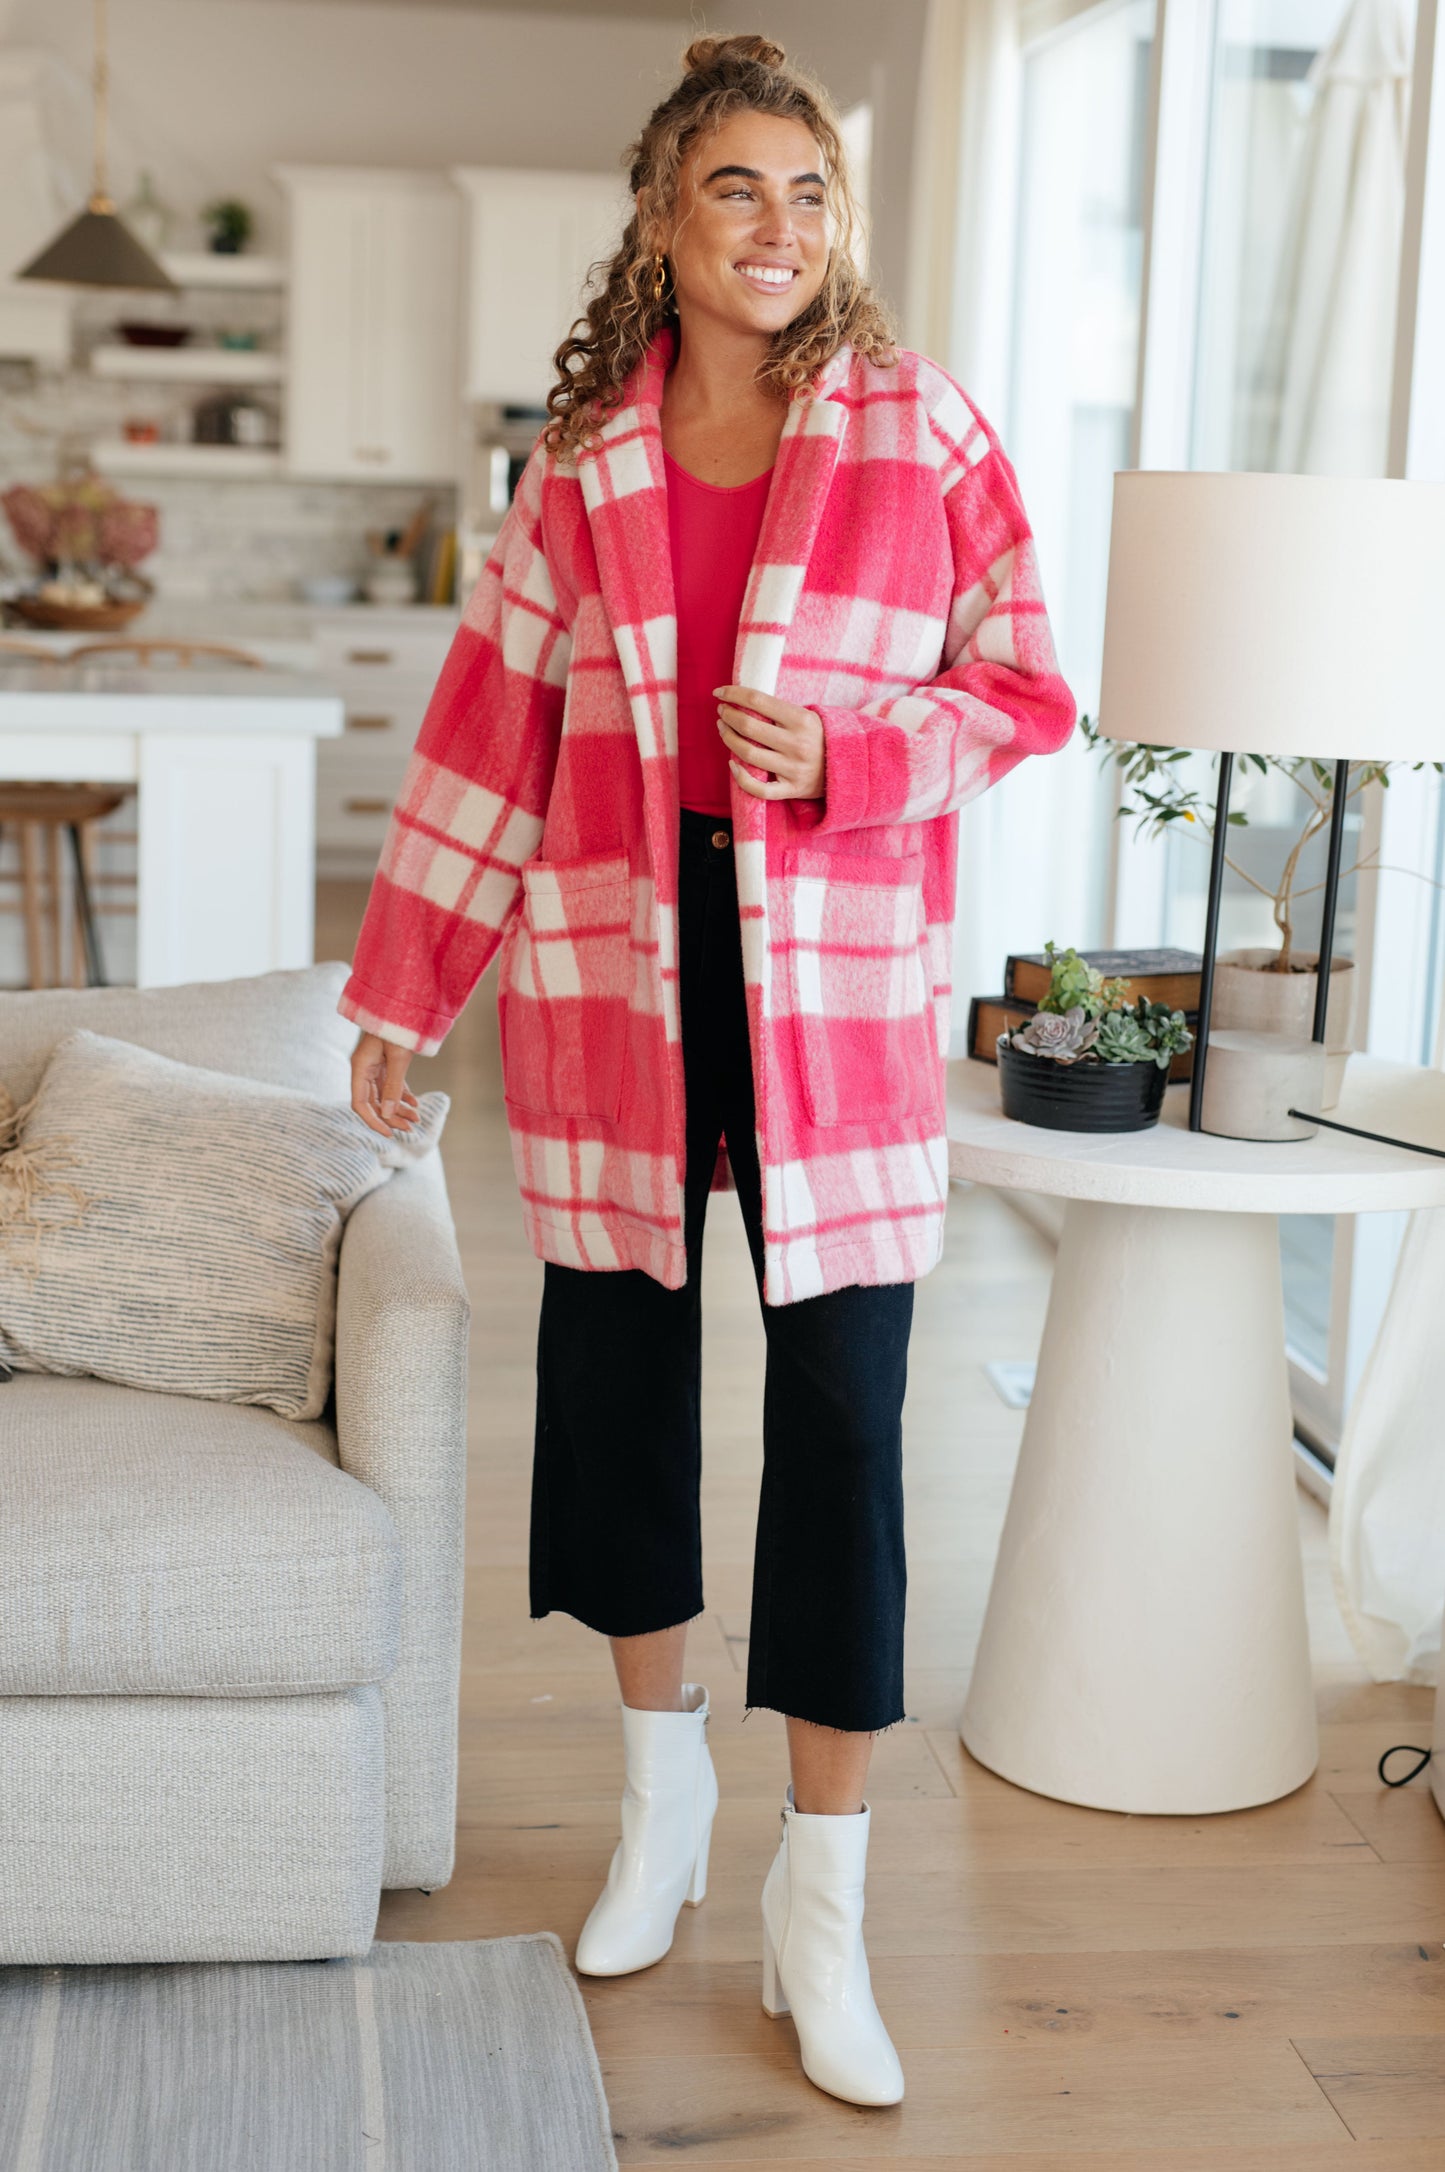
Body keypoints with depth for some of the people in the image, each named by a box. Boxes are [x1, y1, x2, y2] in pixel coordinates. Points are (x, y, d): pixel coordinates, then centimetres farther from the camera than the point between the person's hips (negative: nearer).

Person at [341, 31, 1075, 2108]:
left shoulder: (926, 432, 0)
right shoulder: (584, 457, 6)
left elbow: (1027, 691, 3)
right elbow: (492, 721, 8)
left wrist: (843, 749, -15)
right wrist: (406, 984, 9)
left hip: (837, 971, -2)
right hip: (611, 958, 3)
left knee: (841, 1409, -2)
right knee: (615, 1360, 10)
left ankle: (820, 1903, 10)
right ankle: (665, 1783, 33)